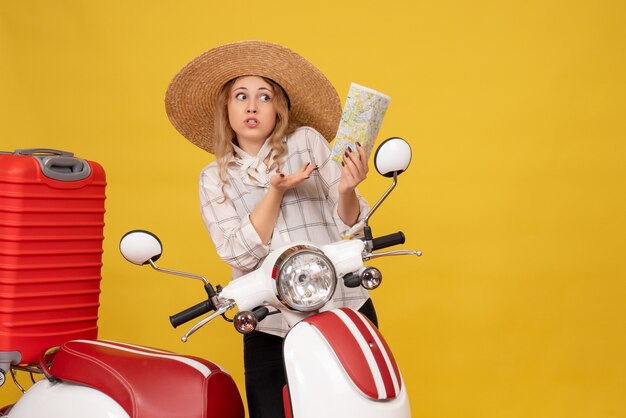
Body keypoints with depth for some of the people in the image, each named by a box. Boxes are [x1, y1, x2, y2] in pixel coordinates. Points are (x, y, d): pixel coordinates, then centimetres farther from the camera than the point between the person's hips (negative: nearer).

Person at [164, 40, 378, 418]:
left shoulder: (308, 140, 3)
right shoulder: (215, 178, 7)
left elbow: (348, 228, 2)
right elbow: (240, 255, -5)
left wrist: (346, 191, -19)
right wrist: (276, 191, -15)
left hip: (343, 310, -1)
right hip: (270, 328, 1)